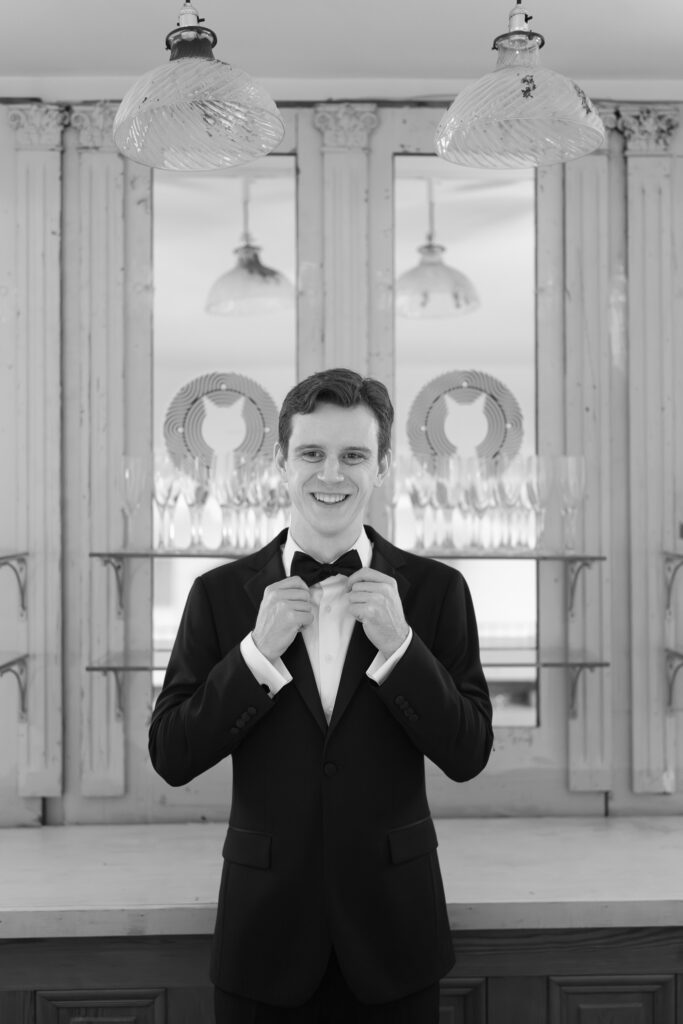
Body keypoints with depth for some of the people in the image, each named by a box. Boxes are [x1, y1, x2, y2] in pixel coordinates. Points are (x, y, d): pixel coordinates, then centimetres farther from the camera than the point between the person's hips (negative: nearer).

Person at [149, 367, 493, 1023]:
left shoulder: (435, 590, -2)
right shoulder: (220, 593, -1)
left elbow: (467, 756, -5)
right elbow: (170, 758, -4)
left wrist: (399, 644, -18)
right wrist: (257, 651, -16)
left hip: (393, 928, 0)